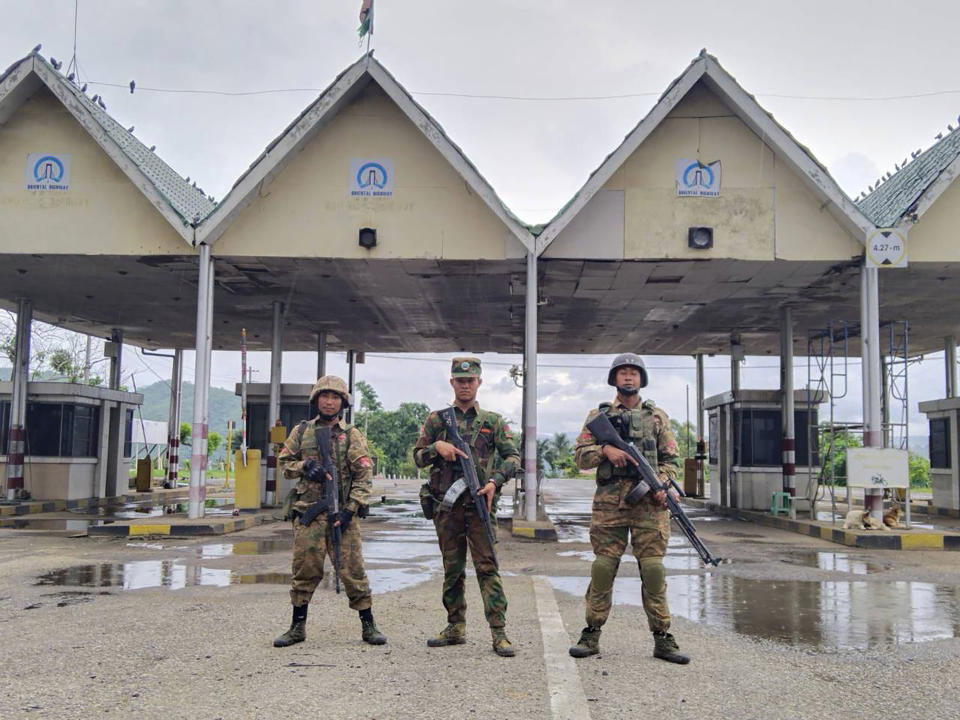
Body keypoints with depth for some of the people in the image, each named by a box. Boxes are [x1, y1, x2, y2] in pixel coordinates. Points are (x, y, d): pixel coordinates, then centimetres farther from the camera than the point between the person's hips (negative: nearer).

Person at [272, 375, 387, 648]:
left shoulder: (352, 435, 4)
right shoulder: (301, 431, 10)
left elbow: (364, 475, -1)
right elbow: (284, 462, 16)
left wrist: (350, 509, -10)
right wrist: (304, 467, -6)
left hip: (341, 512, -2)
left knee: (352, 569, -1)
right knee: (305, 569, 5)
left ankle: (368, 625, 9)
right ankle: (298, 626, 18)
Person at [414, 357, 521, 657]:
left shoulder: (493, 421, 7)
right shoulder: (436, 420, 10)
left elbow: (513, 456, 3)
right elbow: (418, 457, 10)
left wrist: (495, 481, -13)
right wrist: (437, 447, -10)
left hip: (478, 502, -2)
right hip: (445, 504, 2)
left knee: (487, 565, -7)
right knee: (452, 568, 10)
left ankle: (499, 632, -7)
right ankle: (455, 628, 20)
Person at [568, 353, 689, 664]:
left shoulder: (657, 416, 14)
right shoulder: (599, 415, 12)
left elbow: (671, 459, 11)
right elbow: (580, 456, 8)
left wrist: (662, 485, -7)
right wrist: (605, 449, -11)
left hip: (649, 502, 0)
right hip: (609, 502, 0)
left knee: (653, 569, -2)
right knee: (602, 568, 0)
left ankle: (662, 638, 7)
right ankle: (591, 635, 10)